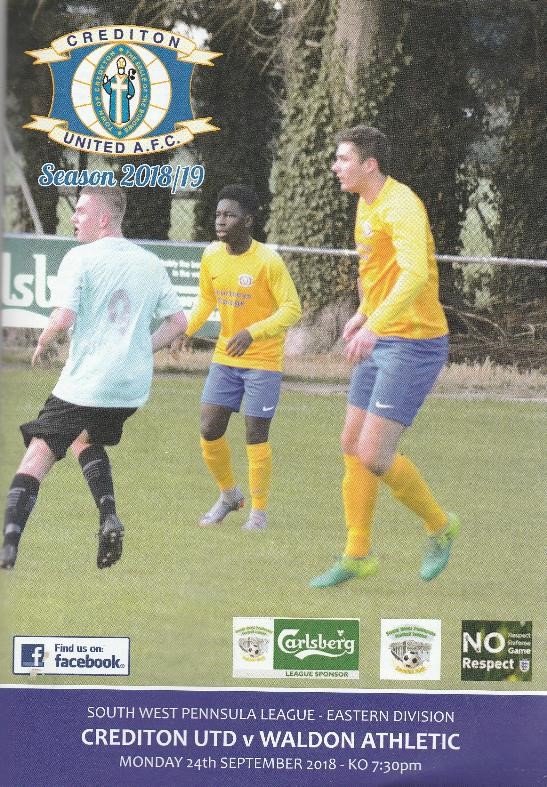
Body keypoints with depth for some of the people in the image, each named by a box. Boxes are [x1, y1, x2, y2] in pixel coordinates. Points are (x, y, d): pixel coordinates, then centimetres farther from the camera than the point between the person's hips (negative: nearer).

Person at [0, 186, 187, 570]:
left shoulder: (81, 258, -8)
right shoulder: (150, 263, 9)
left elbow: (64, 318, -18)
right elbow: (178, 322, 11)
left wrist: (43, 342, 2)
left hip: (84, 384, -6)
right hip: (133, 386, 6)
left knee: (37, 456, 1)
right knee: (86, 438, 30)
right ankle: (109, 517, 9)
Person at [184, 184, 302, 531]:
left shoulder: (268, 261, -18)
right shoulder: (212, 256, -1)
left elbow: (292, 309, -19)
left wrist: (252, 333, -31)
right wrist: (183, 330, -4)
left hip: (263, 361, -5)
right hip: (225, 357, 5)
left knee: (256, 436, -4)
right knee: (209, 431, 1)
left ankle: (259, 511, 12)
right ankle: (229, 495, 25)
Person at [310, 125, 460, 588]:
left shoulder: (400, 206, -20)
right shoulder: (366, 205, 12)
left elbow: (415, 273, -36)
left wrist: (374, 325, -46)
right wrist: (363, 313, 21)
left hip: (414, 344, -10)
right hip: (381, 342, 10)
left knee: (374, 456, -12)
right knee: (353, 448, 9)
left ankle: (440, 525, 11)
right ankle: (358, 556, 19)